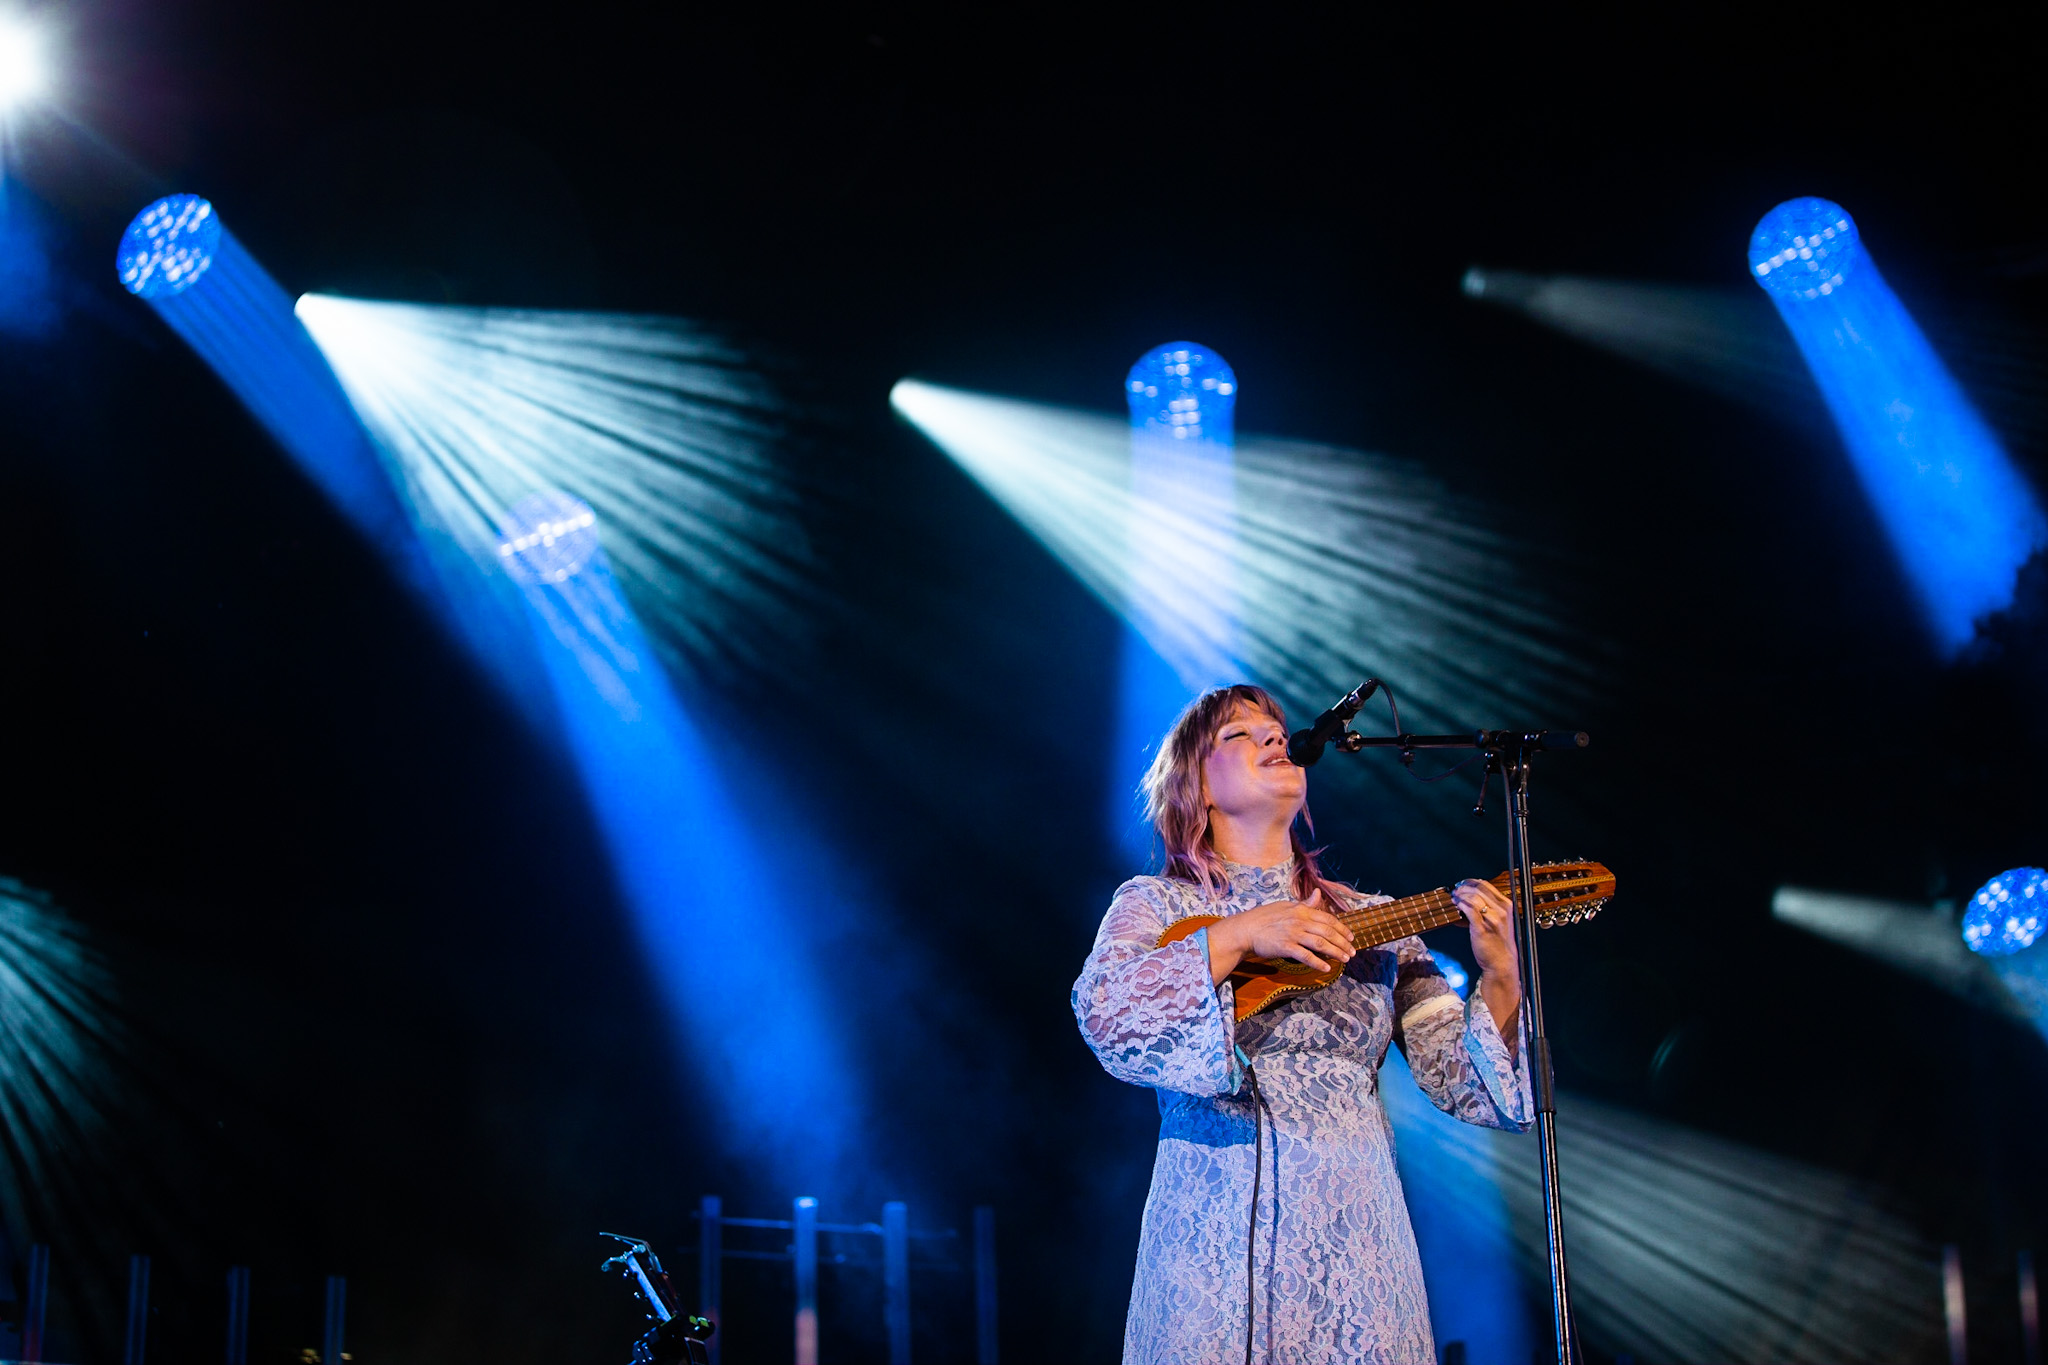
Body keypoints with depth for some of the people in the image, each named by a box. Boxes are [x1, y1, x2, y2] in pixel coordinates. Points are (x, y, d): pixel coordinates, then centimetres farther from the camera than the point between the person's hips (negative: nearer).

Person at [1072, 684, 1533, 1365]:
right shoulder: (1154, 904, 6)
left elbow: (1461, 1082, 5)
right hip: (1212, 1237, -2)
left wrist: (1499, 980, -13)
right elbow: (1101, 1010, -13)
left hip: (1355, 1236, 2)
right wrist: (1235, 937, -20)